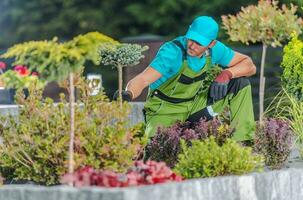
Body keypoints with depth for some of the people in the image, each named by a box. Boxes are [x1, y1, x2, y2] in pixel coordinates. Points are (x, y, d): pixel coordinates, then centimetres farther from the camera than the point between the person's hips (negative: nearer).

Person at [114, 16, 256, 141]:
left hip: (192, 105, 6)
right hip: (165, 109, -6)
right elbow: (142, 79, -38)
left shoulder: (215, 49, -12)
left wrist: (226, 74, -25)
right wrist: (128, 94, -61)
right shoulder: (172, 52, -29)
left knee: (240, 82, -8)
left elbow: (249, 66, -4)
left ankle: (243, 140, -4)